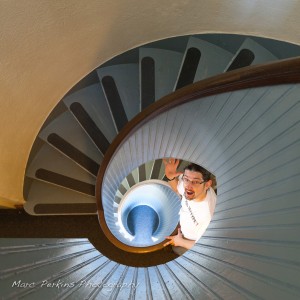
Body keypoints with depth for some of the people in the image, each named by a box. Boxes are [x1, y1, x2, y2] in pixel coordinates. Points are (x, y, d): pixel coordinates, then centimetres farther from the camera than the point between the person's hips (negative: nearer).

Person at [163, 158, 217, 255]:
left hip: (191, 242, -5)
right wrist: (170, 176, -26)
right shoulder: (189, 184, -30)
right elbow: (177, 188, -4)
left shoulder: (209, 214, -45)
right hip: (181, 221, 5)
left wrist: (180, 242, -16)